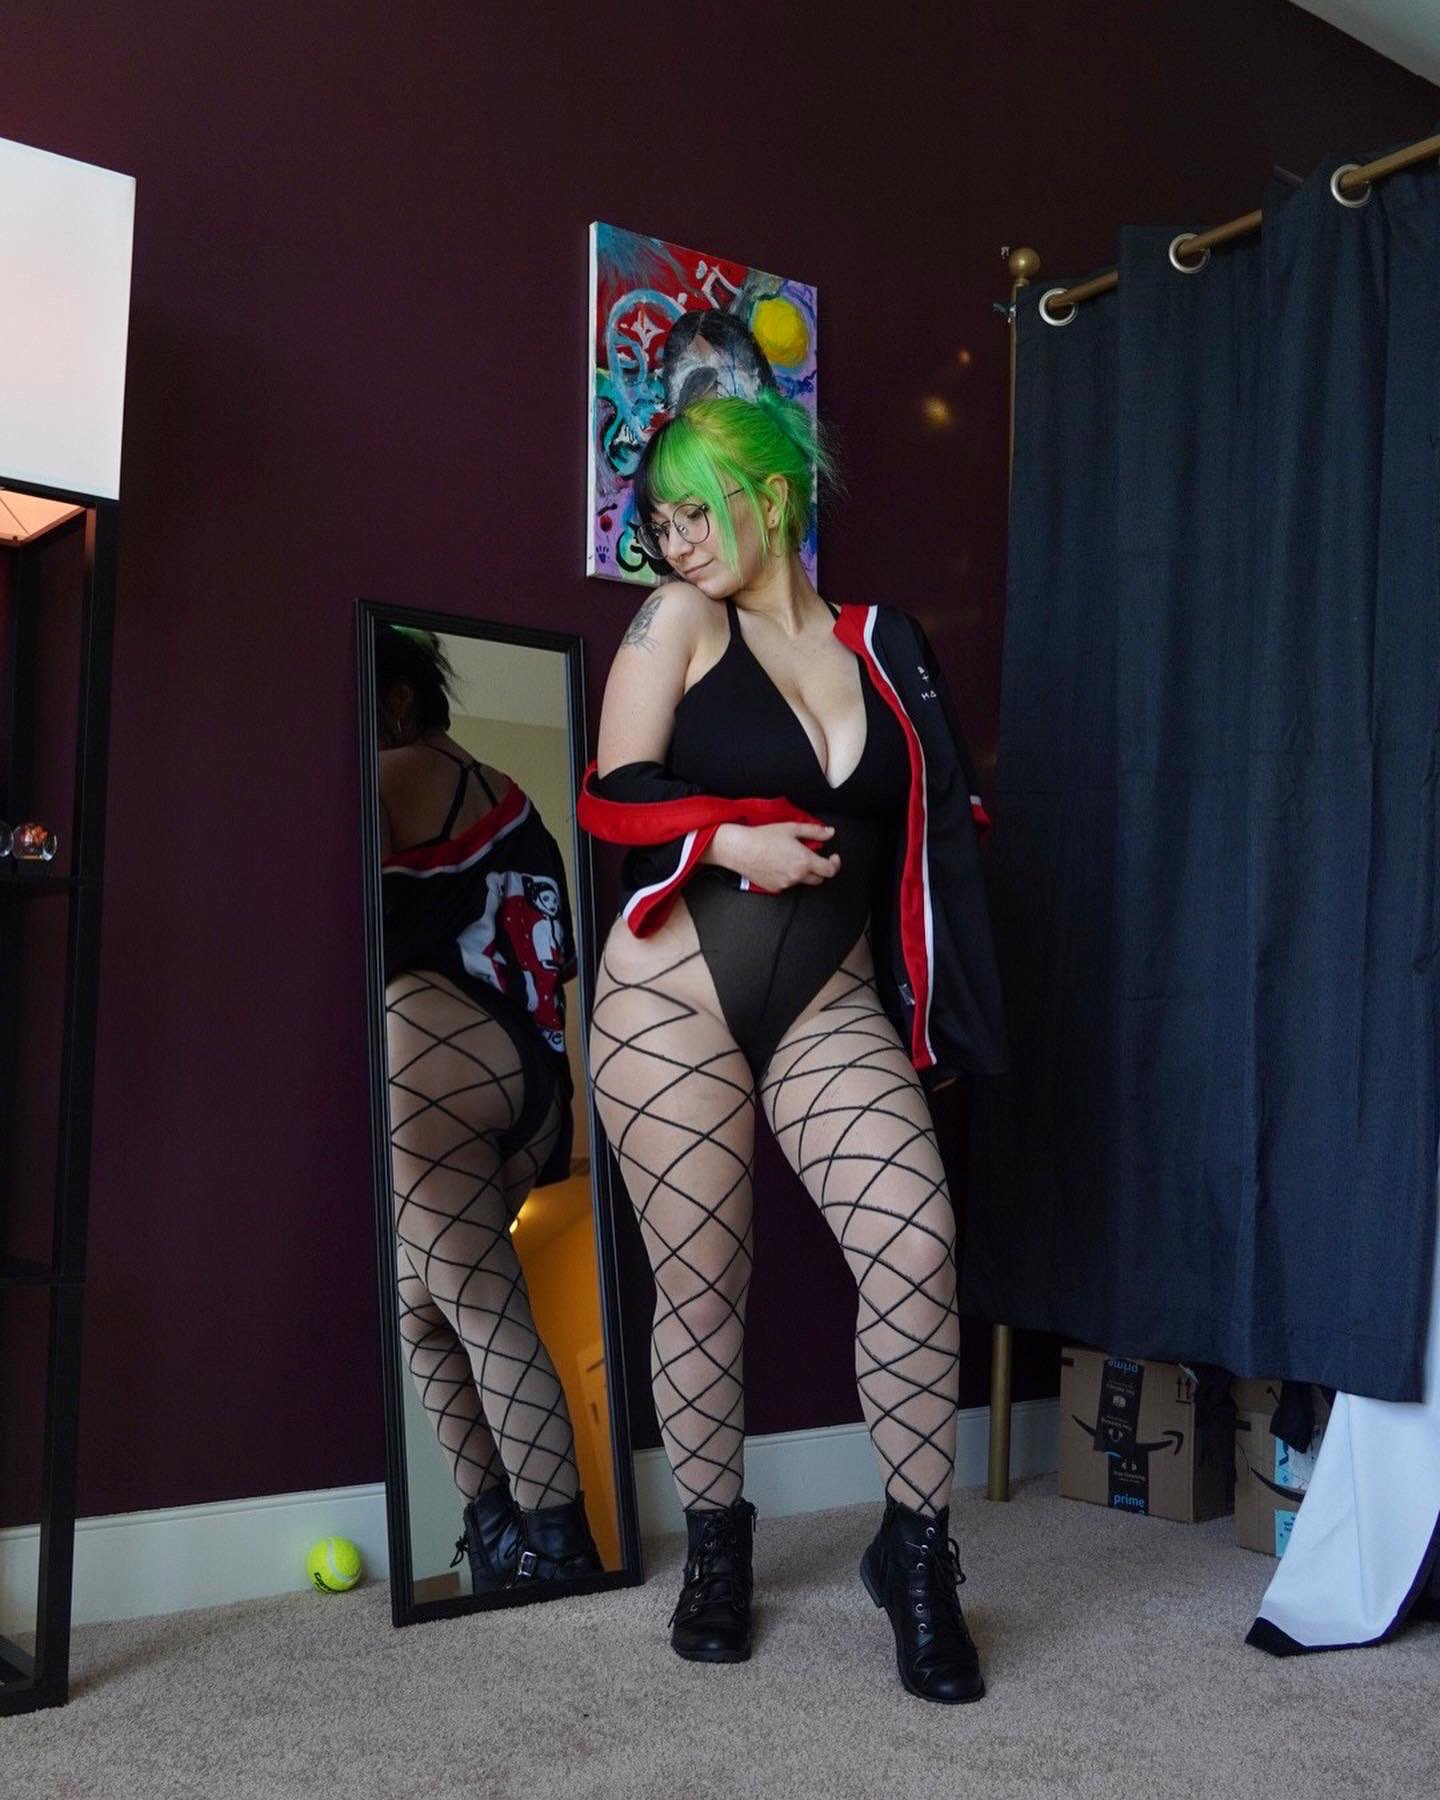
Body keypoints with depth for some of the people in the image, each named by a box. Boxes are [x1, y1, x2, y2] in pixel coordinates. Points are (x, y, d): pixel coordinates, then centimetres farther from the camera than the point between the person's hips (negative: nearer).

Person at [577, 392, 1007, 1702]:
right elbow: (614, 798, -2)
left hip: (834, 1000, 2)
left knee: (916, 1247, -13)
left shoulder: (880, 646, 10)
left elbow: (932, 822, 16)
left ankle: (918, 1555, 5)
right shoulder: (677, 621, 3)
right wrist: (730, 839, -18)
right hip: (675, 992, -1)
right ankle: (716, 1548, 24)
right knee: (699, 1276, 3)